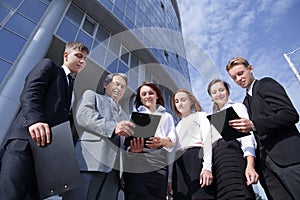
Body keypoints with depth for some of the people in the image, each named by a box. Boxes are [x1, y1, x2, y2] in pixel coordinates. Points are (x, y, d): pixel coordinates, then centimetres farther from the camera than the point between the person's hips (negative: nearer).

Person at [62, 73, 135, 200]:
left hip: (113, 167, 5)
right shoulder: (91, 95, 17)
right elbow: (83, 115, -4)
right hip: (90, 161, -4)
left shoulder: (124, 115, 31)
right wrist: (113, 127, -17)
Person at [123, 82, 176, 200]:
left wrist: (162, 141, -19)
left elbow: (172, 140, 5)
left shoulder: (166, 116, 19)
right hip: (134, 167, 0)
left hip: (158, 167, 1)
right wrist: (133, 148, -17)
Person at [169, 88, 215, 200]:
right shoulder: (178, 126, 28)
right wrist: (170, 178, 14)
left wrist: (207, 167, -17)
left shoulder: (200, 115, 13)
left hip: (196, 159, -5)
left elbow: (207, 139, -3)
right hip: (178, 165, 5)